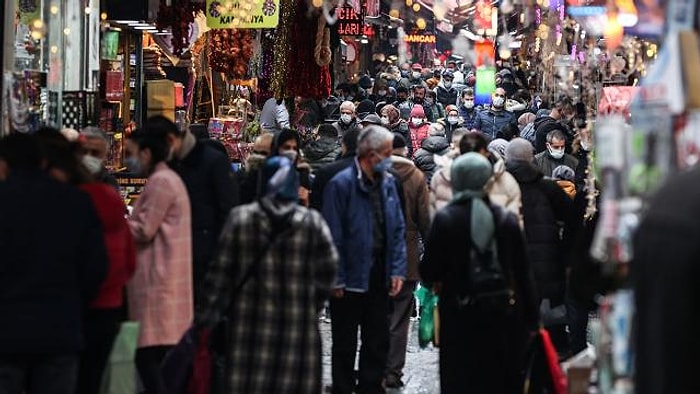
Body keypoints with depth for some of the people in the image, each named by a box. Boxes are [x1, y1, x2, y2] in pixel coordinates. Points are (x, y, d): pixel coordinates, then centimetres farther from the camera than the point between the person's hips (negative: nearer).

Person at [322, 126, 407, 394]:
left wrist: (398, 270, 0)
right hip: (351, 277, -6)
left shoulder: (388, 183, 5)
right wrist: (336, 279, -16)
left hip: (380, 276, 6)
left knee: (378, 342, 14)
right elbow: (333, 236, -15)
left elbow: (398, 229, 8)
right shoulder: (342, 184, -15)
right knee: (345, 345, 8)